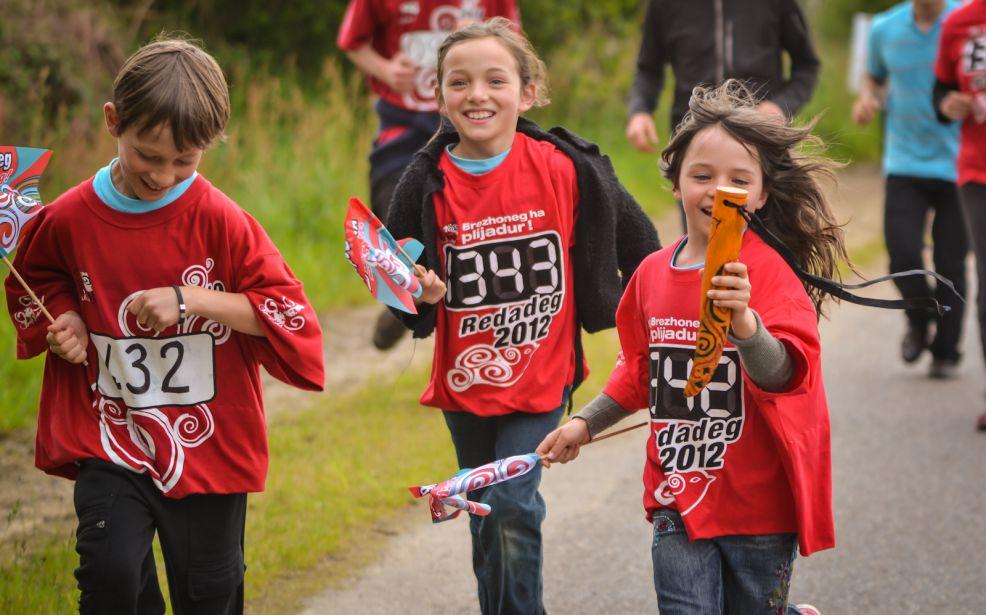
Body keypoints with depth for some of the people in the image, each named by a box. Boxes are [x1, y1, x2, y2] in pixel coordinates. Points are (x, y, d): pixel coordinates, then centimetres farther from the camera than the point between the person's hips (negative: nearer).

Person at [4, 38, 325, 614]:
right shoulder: (68, 219, -3)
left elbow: (290, 313, -10)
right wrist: (63, 318, -2)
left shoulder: (221, 221, -10)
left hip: (208, 443, -1)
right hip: (109, 437, 1)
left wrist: (193, 299, -19)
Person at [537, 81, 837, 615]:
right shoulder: (653, 274, 3)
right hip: (678, 503, 4)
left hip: (757, 506, -4)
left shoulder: (769, 272, -13)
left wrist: (744, 323, -46)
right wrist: (585, 423, 19)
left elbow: (782, 373, -29)